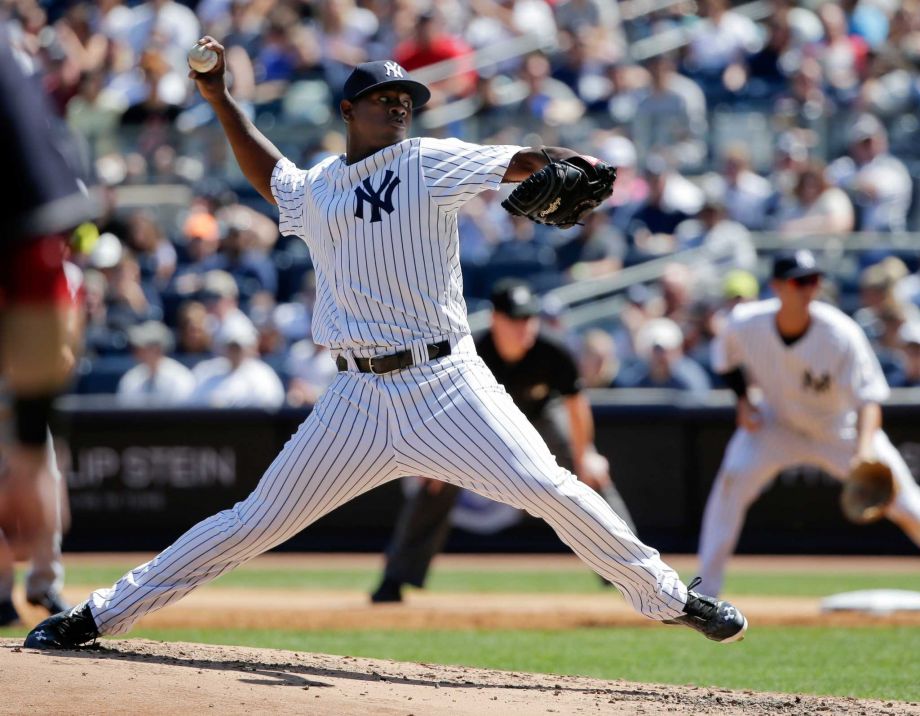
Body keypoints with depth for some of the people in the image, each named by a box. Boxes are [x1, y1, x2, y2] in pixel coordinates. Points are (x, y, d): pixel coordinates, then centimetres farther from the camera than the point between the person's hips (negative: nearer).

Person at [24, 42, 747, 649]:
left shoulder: (431, 163, 1)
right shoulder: (311, 191, 11)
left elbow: (524, 161, -11)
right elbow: (269, 174, 35)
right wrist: (219, 98, 29)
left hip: (449, 383, -2)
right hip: (359, 396, 2)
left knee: (548, 488, -13)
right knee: (260, 519, 1)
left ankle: (667, 595, 3)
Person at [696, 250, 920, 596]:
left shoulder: (841, 334, -31)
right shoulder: (746, 324, -22)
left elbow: (868, 398, -31)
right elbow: (726, 356, 3)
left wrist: (864, 450, -48)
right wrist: (743, 400, -11)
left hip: (843, 429, -1)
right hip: (778, 424, 1)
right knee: (733, 477, -23)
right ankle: (706, 586, -14)